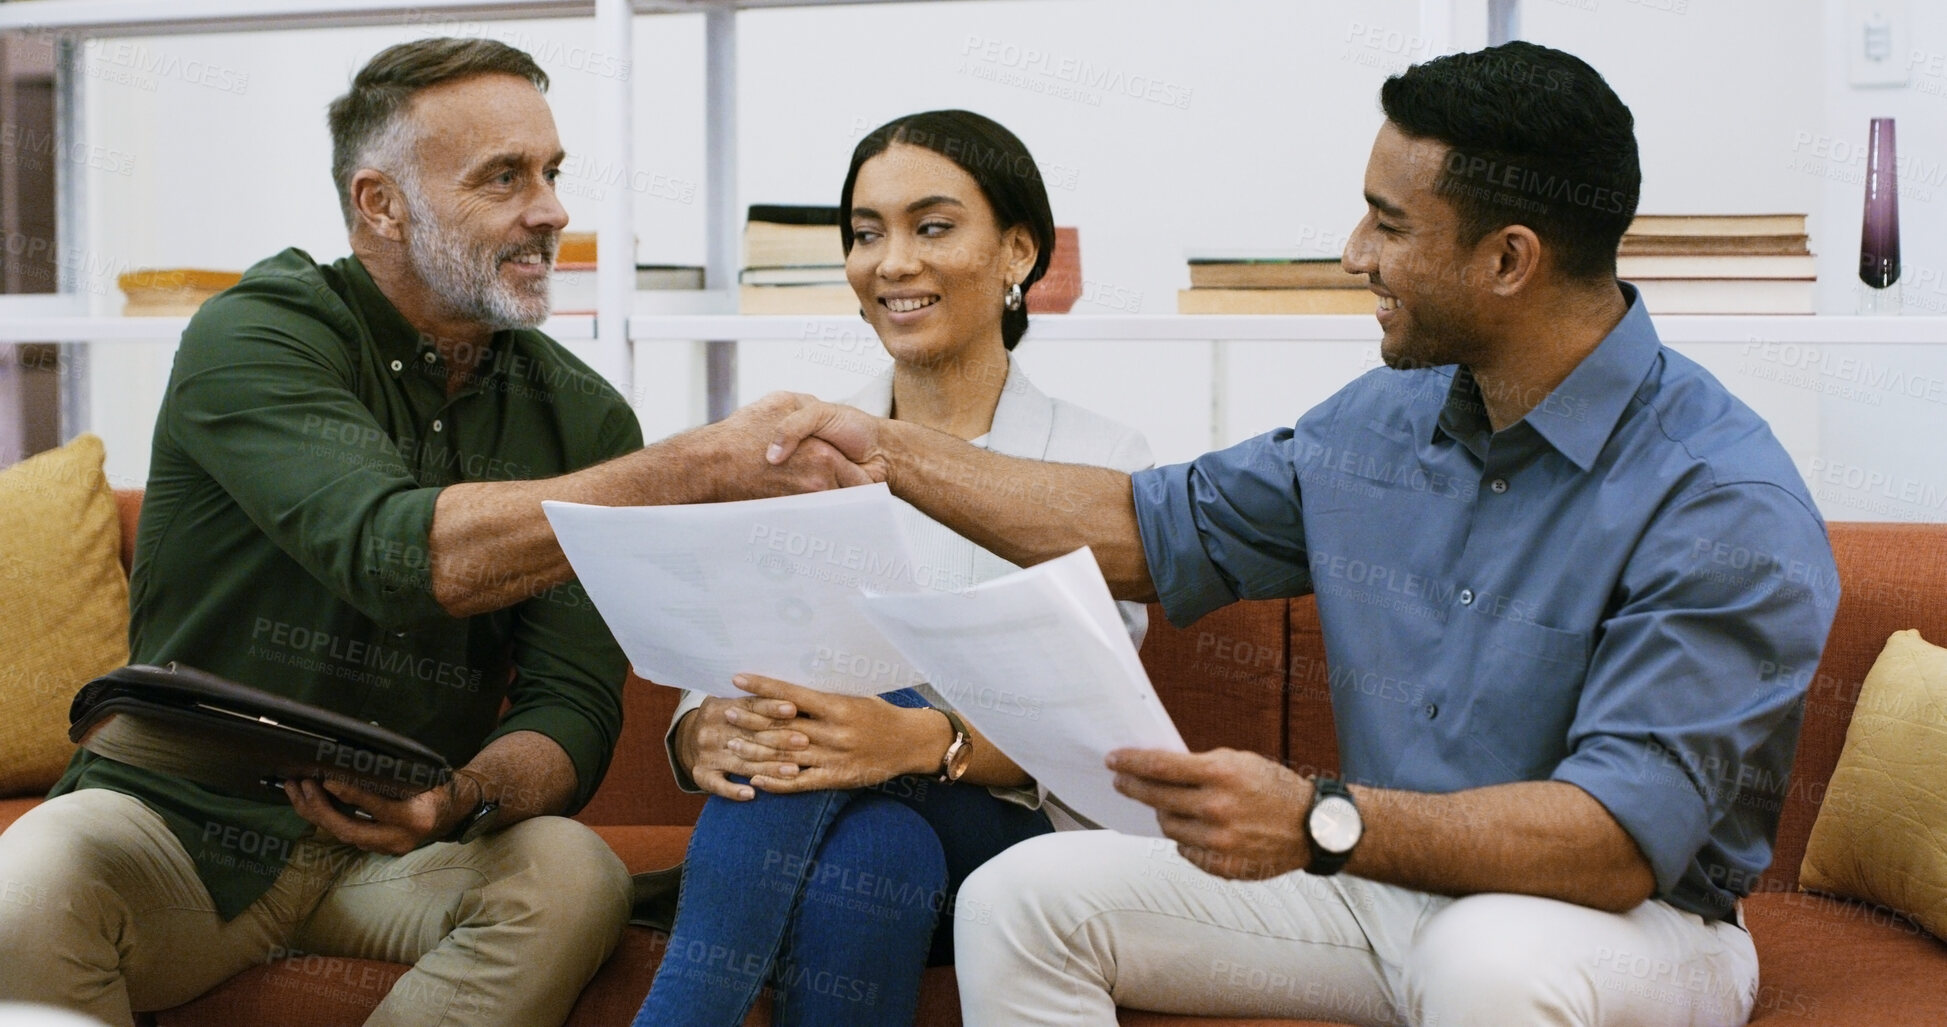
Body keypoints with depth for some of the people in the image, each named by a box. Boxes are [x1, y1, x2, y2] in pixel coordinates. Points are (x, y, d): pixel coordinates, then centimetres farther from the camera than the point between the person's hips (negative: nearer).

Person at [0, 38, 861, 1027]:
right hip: (186, 823, -3)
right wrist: (705, 466, -34)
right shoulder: (253, 336, -11)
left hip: (397, 845, 4)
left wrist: (458, 800, -29)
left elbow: (573, 712, -5)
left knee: (573, 874, -27)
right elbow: (397, 555, -30)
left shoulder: (581, 415, 1)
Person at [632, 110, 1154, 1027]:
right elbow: (709, 675, 4)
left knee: (828, 653, -30)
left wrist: (922, 739, -28)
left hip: (1013, 841, -1)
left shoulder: (1103, 463, 2)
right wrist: (703, 737, -21)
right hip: (793, 849, 2)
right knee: (875, 851, -35)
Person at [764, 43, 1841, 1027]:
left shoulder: (1729, 508, -21)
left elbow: (1623, 841, -28)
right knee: (1020, 900, -5)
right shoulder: (1382, 420, 3)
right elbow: (1149, 530, 14)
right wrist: (889, 450, 10)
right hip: (1389, 886, 7)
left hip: (1631, 922, -6)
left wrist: (1320, 822, -39)